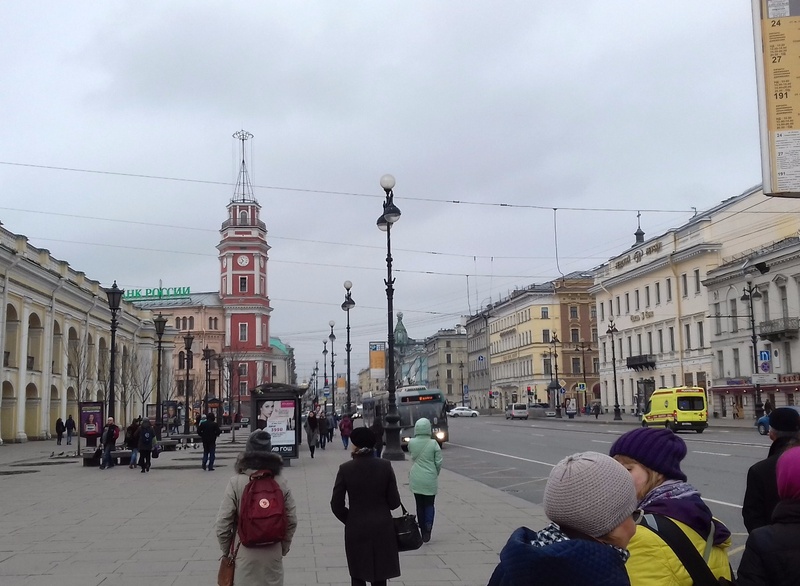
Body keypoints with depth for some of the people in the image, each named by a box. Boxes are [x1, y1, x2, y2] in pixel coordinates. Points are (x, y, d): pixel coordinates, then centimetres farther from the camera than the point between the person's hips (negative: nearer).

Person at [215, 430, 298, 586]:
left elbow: (222, 524, -12)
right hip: (273, 554, 2)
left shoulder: (236, 482, -14)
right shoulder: (280, 482, -6)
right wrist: (283, 548, 15)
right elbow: (292, 520, -1)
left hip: (245, 553, -2)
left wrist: (226, 550, 5)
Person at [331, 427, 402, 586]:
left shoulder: (345, 469, -11)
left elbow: (336, 505, -7)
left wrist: (350, 520, 9)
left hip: (356, 530, -1)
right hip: (382, 528, 1)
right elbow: (394, 502, -5)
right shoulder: (385, 466, -8)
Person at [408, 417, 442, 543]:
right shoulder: (433, 444, -11)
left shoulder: (412, 443, -7)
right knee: (429, 504, 10)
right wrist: (436, 474, 11)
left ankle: (423, 531, 17)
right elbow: (439, 462, -6)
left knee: (420, 505, 13)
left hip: (416, 479, 2)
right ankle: (428, 525, -13)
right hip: (430, 480, -1)